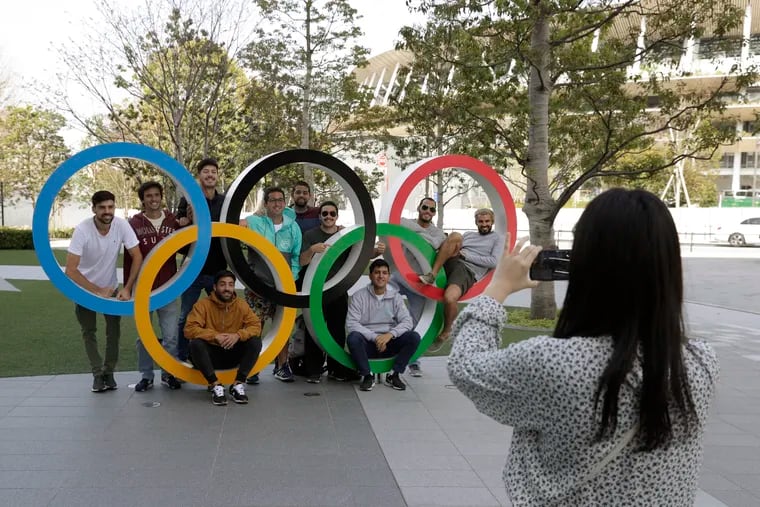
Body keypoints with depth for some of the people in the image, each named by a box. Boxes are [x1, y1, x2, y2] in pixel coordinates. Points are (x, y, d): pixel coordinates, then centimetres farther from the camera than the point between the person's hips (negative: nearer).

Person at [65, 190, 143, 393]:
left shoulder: (122, 225, -21)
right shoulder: (82, 230, -28)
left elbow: (137, 257, -15)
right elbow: (70, 270, -28)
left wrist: (127, 288, -21)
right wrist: (97, 291, -26)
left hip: (110, 287, 2)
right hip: (85, 288, -2)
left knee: (114, 330, 0)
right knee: (89, 332, 4)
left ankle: (109, 372, 16)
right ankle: (97, 373, 16)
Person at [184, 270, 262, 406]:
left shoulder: (241, 306, -1)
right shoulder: (203, 304, -9)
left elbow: (256, 326, -9)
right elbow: (189, 329, -18)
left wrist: (238, 335, -28)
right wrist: (215, 336, -30)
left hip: (233, 355, 2)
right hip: (210, 354, -2)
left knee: (255, 341, -22)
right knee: (196, 344, -32)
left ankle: (238, 384, -19)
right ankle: (216, 385, -25)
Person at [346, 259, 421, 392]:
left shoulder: (395, 296, 4)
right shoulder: (359, 296, -3)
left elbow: (407, 321, -5)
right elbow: (351, 323, -12)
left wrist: (390, 334, -24)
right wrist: (375, 337, -22)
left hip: (389, 343, 2)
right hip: (367, 344, -2)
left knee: (414, 337, -22)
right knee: (353, 338, -34)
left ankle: (394, 375, -8)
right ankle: (367, 376, -13)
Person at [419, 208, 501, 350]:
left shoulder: (496, 239, 15)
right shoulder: (468, 234, 31)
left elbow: (493, 262, 0)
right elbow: (452, 242, 24)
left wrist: (466, 255, -2)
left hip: (469, 272, -4)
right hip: (452, 263, 4)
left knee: (450, 298, -35)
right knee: (455, 235, -25)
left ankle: (445, 332, -5)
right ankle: (432, 275, -26)